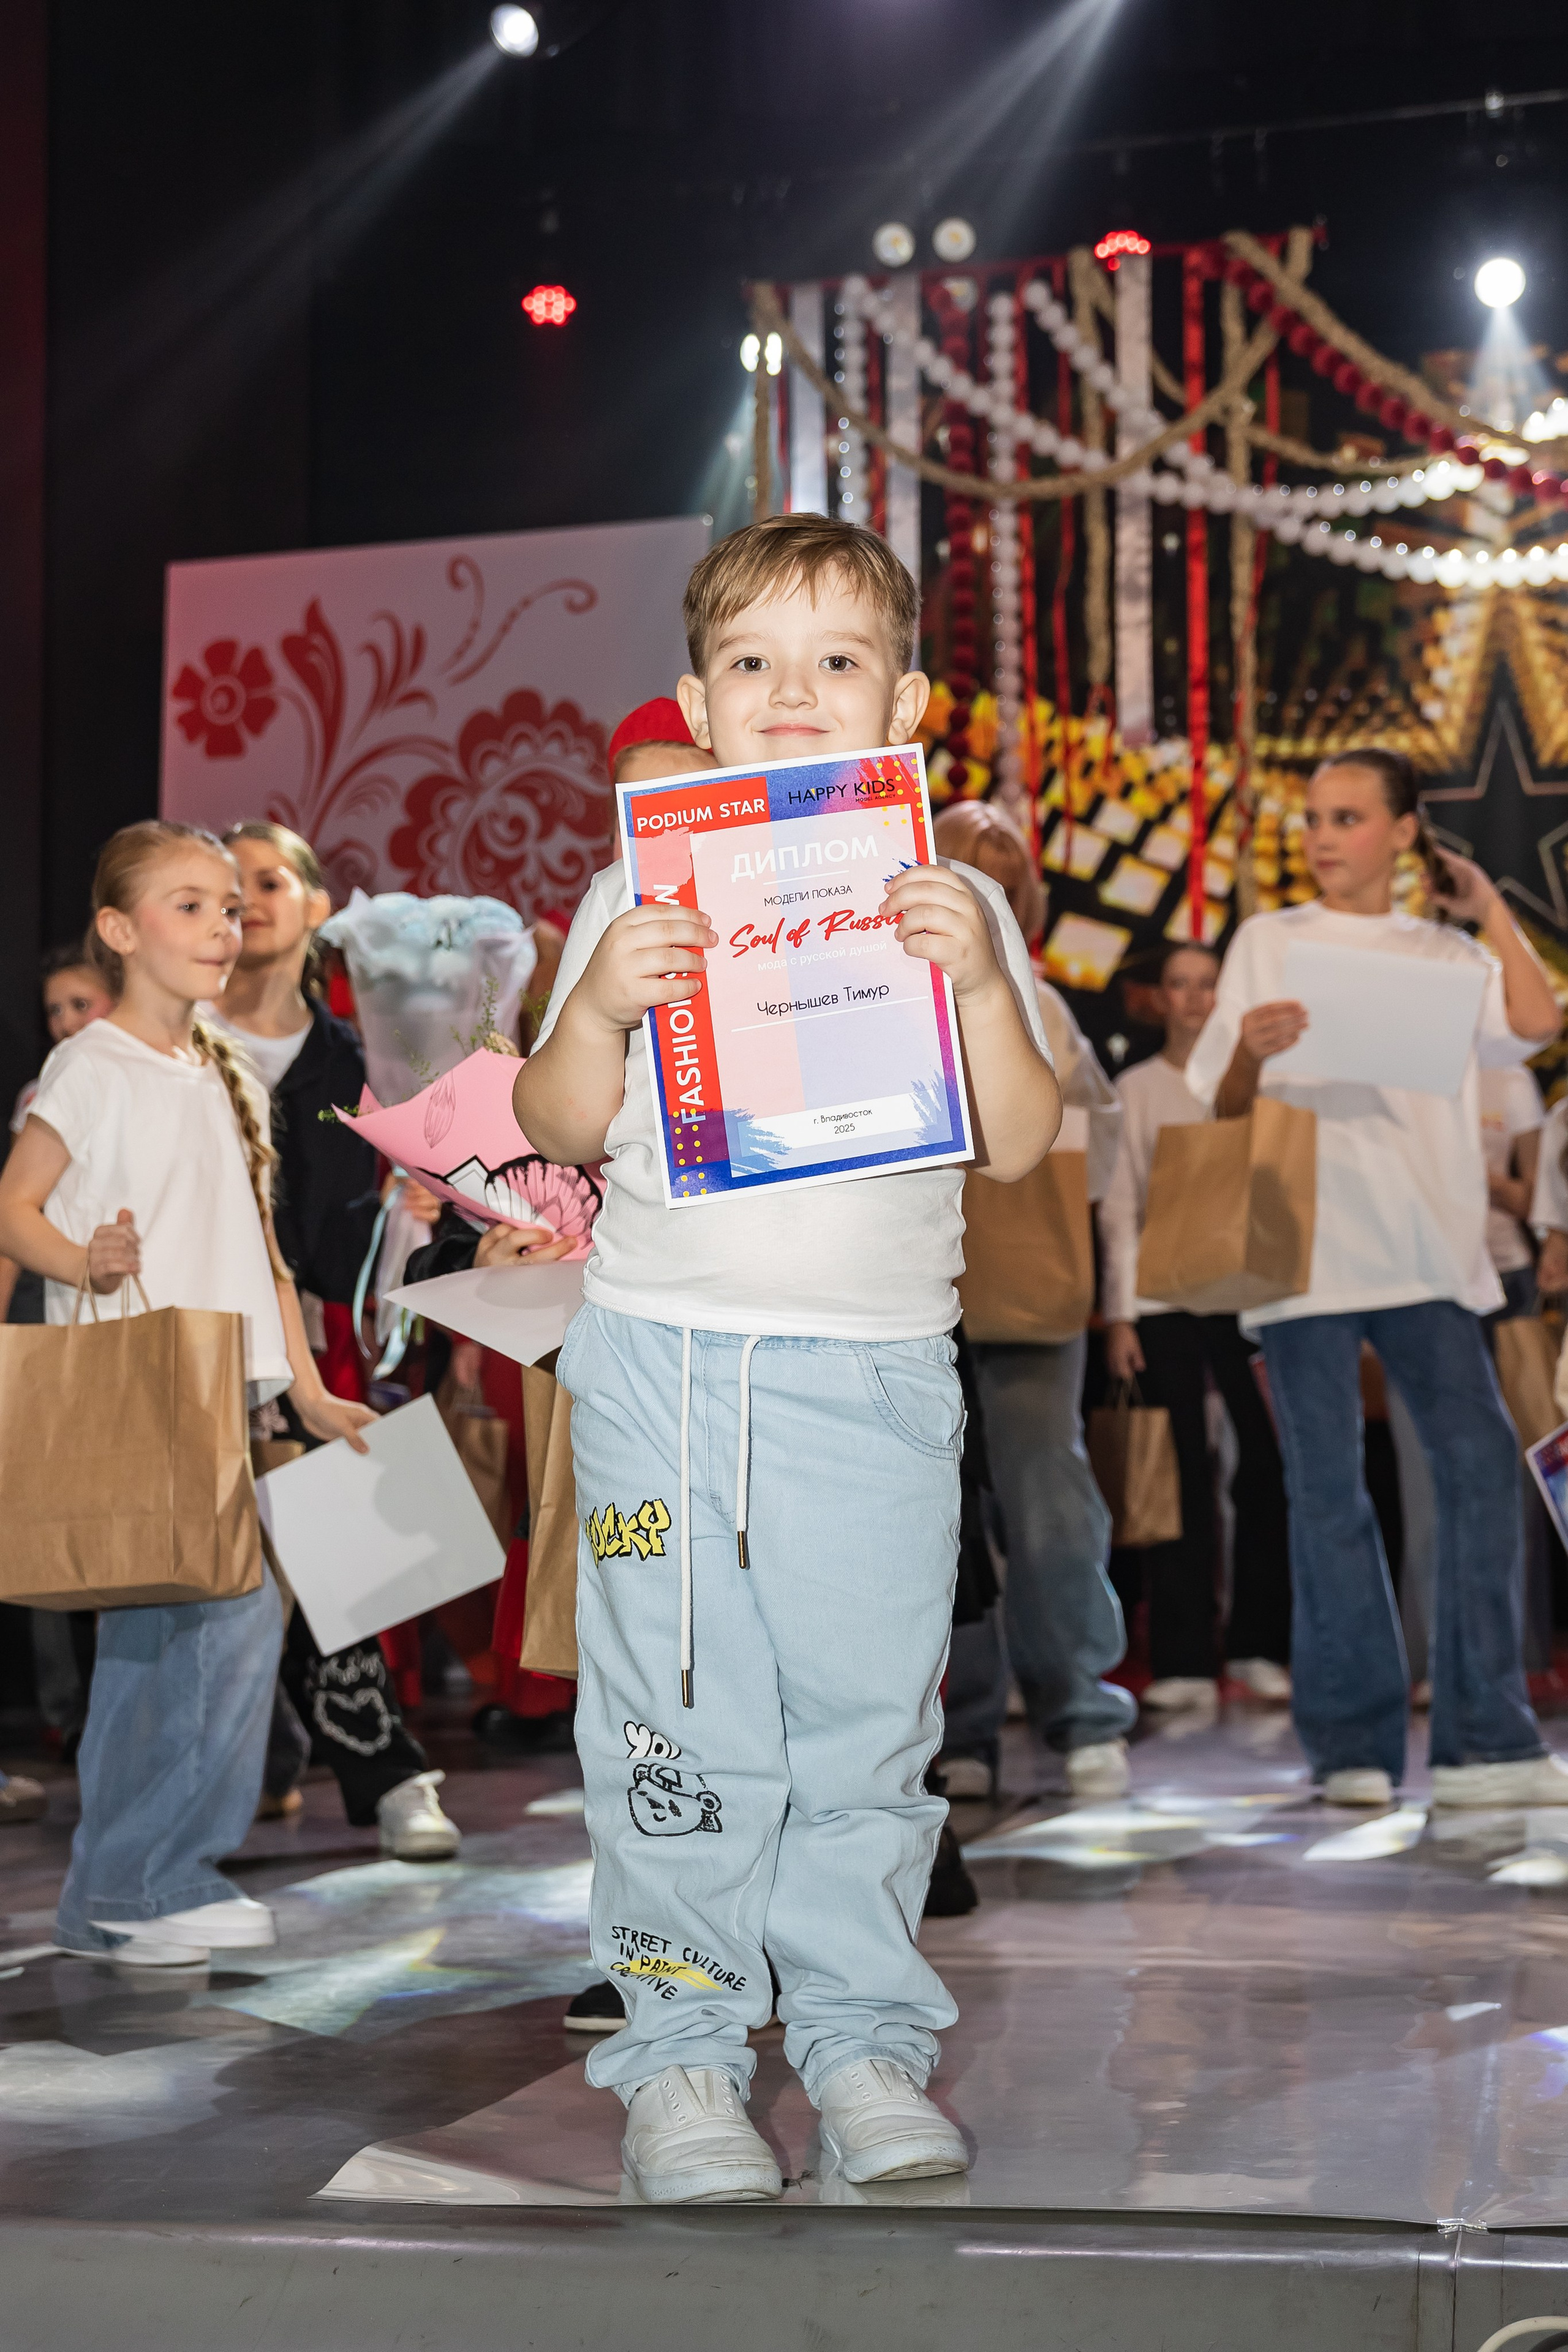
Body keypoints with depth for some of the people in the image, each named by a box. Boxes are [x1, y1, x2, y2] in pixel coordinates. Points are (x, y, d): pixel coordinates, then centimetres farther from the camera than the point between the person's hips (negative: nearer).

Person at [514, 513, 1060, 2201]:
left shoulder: (952, 904, 8)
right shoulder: (641, 897, 6)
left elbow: (1019, 1146, 3)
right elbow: (560, 1130, 6)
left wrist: (981, 982, -12)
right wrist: (600, 1005, -12)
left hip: (877, 1371, 1)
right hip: (666, 1356, 0)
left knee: (870, 1714, 3)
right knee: (682, 1719, -1)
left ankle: (861, 2034, 17)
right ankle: (682, 2046, 10)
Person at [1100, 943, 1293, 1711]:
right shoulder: (1135, 1088, 9)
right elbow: (1119, 1206, 6)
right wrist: (1119, 1313, -2)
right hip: (1164, 1297, -1)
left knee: (1268, 1468, -6)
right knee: (1181, 1476, -3)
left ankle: (1257, 1647, 4)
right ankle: (1183, 1661, -1)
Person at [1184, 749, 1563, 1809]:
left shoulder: (1445, 952, 14)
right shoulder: (1269, 942, 11)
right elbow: (1223, 1109, 7)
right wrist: (1250, 1052, -15)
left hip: (1427, 1246, 1)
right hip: (1305, 1243, -1)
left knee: (1480, 1460, -8)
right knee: (1328, 1486, -3)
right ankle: (1355, 1747, 4)